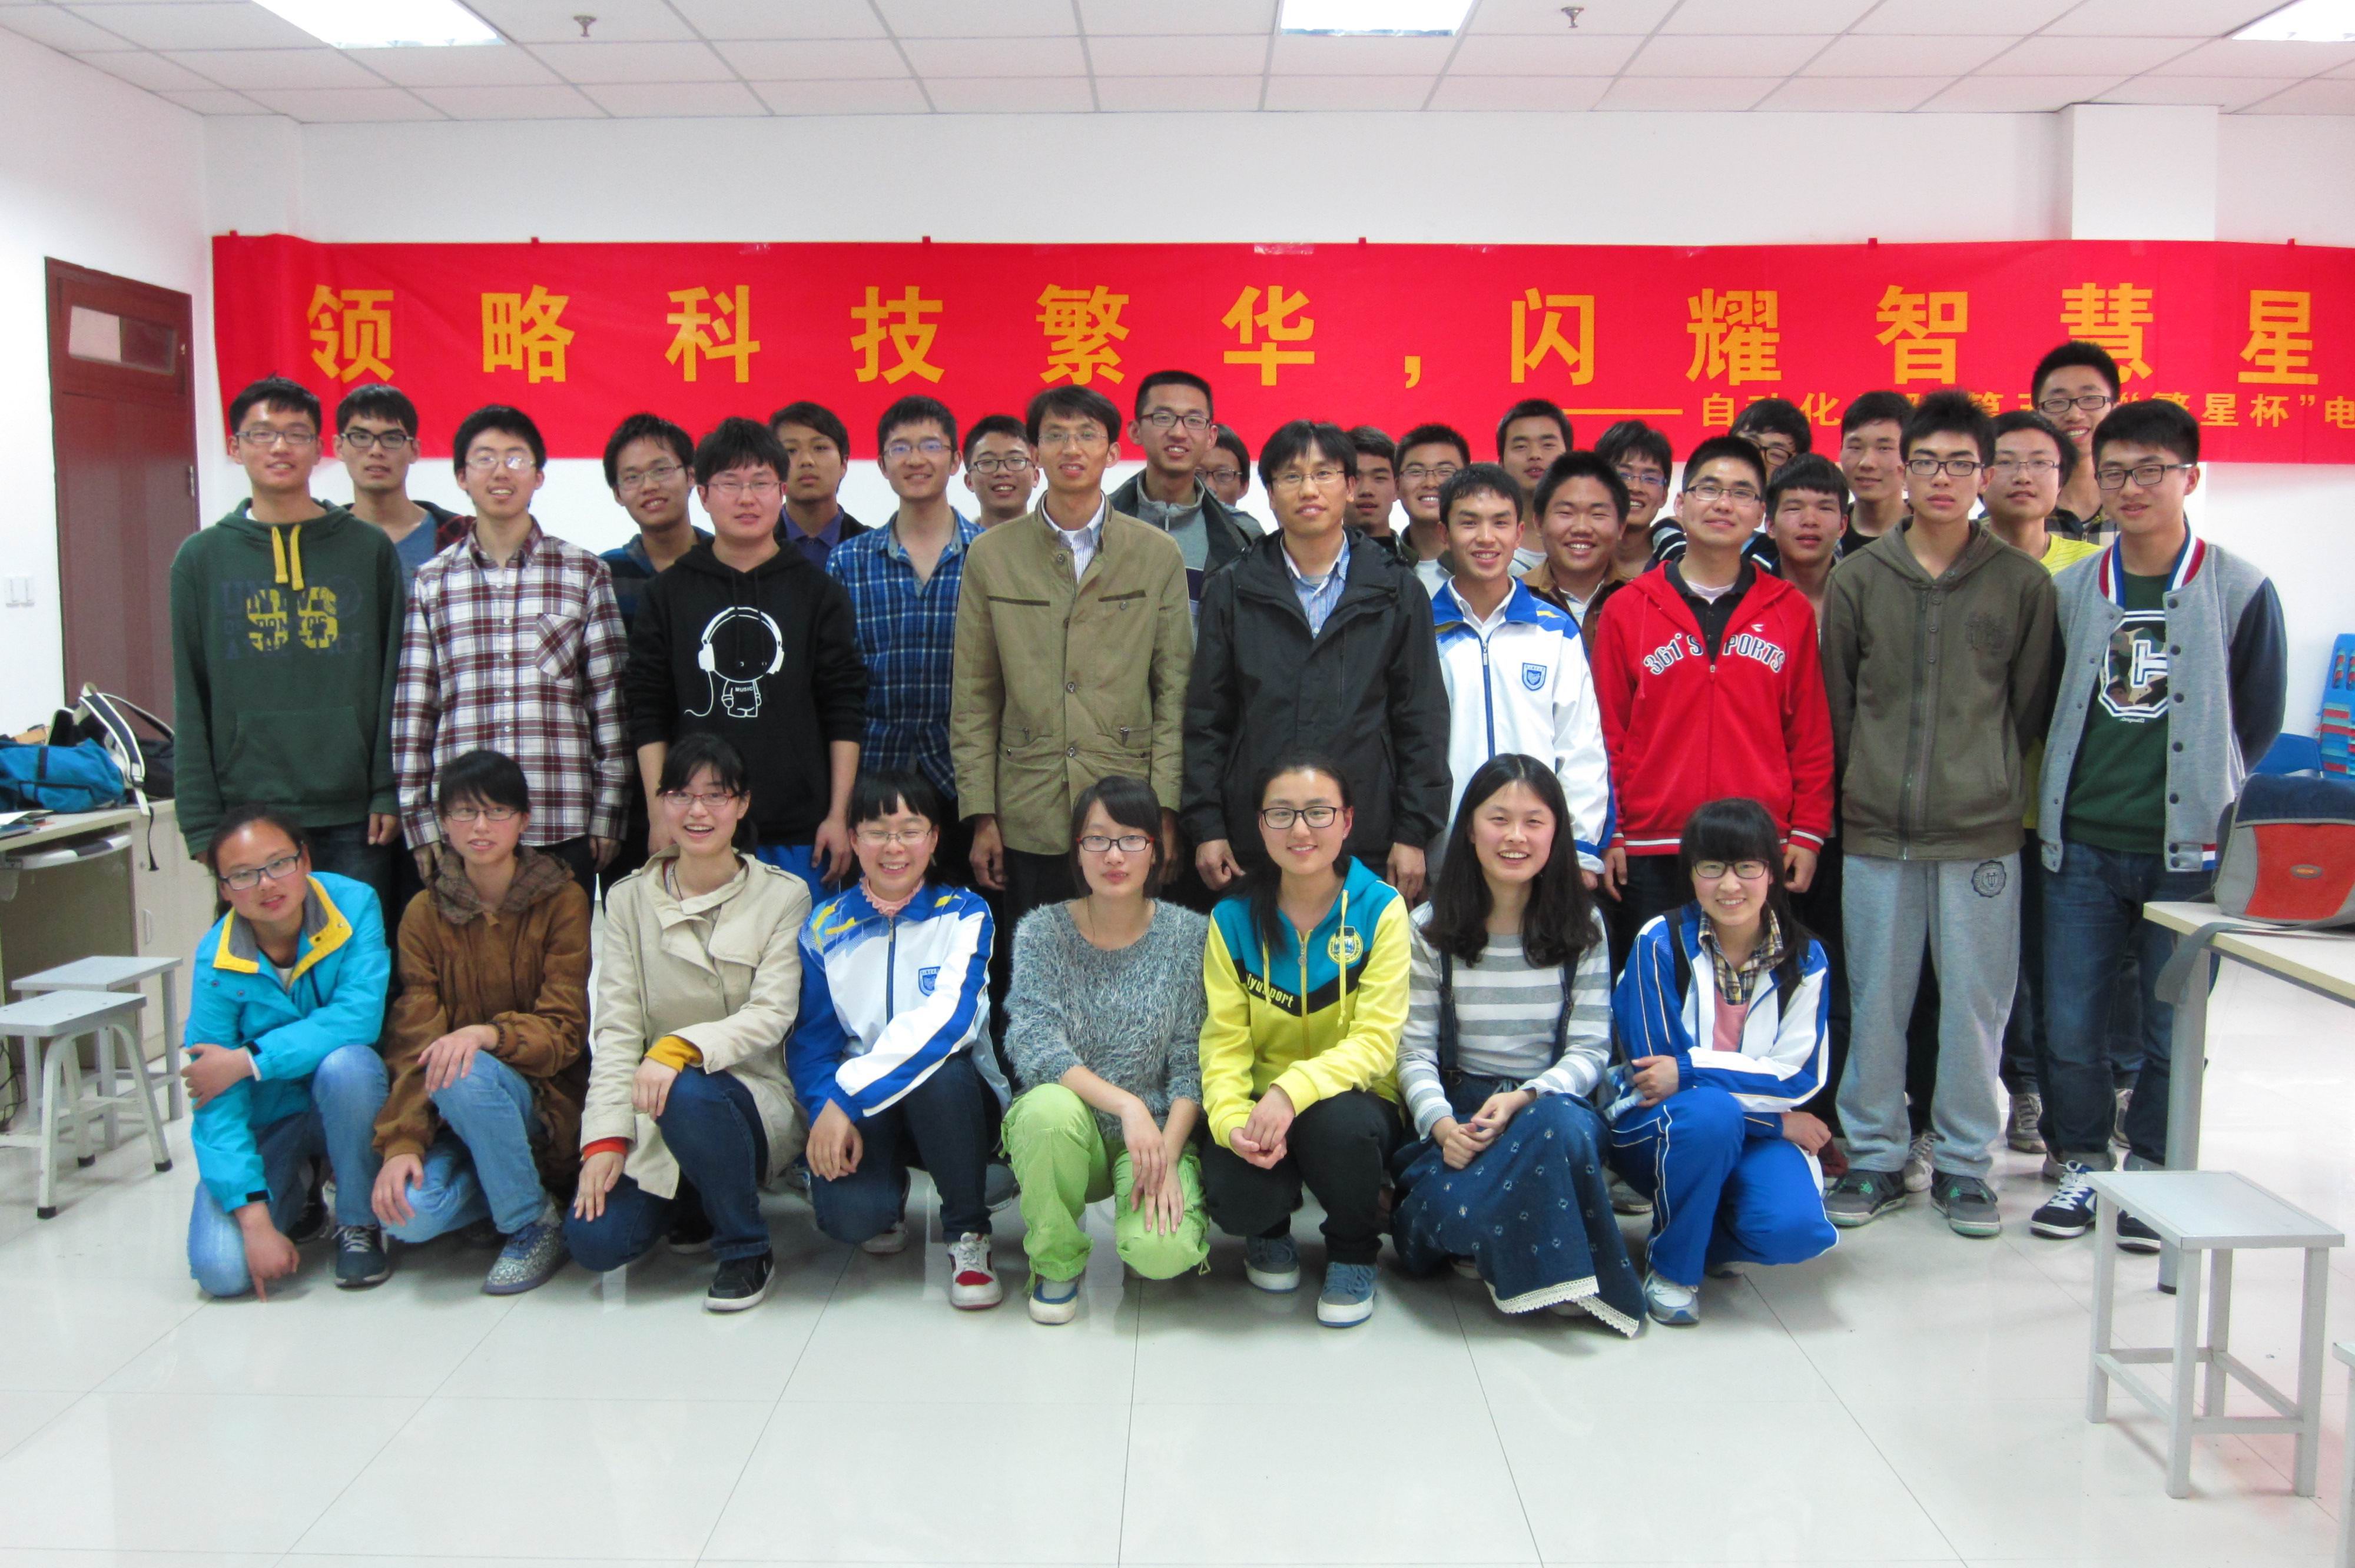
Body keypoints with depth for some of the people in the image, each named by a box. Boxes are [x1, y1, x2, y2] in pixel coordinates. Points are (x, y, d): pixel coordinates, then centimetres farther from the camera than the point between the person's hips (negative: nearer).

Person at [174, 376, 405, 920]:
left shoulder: (369, 549, 6)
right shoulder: (202, 558, 7)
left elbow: (392, 678, 4)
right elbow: (190, 703, 5)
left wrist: (389, 792, -4)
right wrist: (201, 823, -1)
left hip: (354, 817, 0)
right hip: (247, 816, 0)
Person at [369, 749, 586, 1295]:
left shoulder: (562, 901, -5)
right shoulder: (425, 914, 2)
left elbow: (564, 1031, -10)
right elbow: (411, 1043, -4)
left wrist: (488, 1034, -30)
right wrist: (400, 1144, -18)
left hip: (541, 1097, -2)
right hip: (454, 1114, 2)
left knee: (466, 1076, -34)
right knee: (410, 1214, -26)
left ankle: (535, 1223, -13)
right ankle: (506, 1183, 7)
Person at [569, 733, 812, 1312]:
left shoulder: (784, 896, -1)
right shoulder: (629, 901, 6)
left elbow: (770, 1016, -13)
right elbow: (615, 1026, -1)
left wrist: (681, 1047, -31)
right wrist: (606, 1137, -13)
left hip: (754, 1097, -3)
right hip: (652, 1112, 3)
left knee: (688, 1093, -37)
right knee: (594, 1240, -20)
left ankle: (747, 1251, -12)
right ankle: (689, 1208, 16)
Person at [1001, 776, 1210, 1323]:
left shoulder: (1189, 936, -3)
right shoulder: (1042, 932, -3)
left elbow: (1192, 1064, -5)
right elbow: (1034, 1046, -16)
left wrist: (1166, 1154, -19)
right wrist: (1125, 1103, -29)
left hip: (1159, 1131, -1)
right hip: (1068, 1132, 1)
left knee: (1162, 1251, -29)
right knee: (1048, 1106, -35)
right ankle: (1056, 1259, -7)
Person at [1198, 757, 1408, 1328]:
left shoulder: (1380, 909, -8)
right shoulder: (1232, 919, -1)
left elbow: (1375, 1042, -15)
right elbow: (1224, 1042, -5)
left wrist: (1293, 1090, -32)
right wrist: (1232, 1120, -26)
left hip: (1355, 1101, -1)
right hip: (1262, 1105, 2)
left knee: (1335, 1122, -37)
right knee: (1232, 1196, -29)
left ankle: (1353, 1254, -2)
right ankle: (1269, 1234, 14)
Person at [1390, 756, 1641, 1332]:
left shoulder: (1582, 929, 5)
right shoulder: (1430, 929, 3)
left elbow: (1590, 1050, -1)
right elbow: (1414, 1049, -2)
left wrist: (1524, 1099, -20)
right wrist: (1441, 1124, -21)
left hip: (1552, 1103, 2)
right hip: (1457, 1107, -1)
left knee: (1560, 1124, -37)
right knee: (1454, 1207, -35)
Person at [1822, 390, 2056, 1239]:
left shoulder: (2022, 582, 2)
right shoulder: (1860, 576, 4)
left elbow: (2030, 705, 8)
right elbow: (1836, 700, 9)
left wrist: (1983, 778, 6)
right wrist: (1867, 783, 7)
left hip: (1982, 830, -1)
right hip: (1877, 828, 1)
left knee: (1977, 1000, 5)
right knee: (1875, 999, 7)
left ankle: (1964, 1162, 20)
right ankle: (1875, 1156, 20)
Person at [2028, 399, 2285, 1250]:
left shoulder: (2241, 590, -2)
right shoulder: (2071, 589, 4)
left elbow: (2258, 720, 5)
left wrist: (2200, 790, 6)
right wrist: (2082, 785, 6)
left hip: (2187, 849, -2)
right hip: (2081, 844, 2)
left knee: (2173, 1029, 5)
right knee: (2070, 1022, 5)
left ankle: (2148, 1171, 22)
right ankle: (2082, 1162, 23)